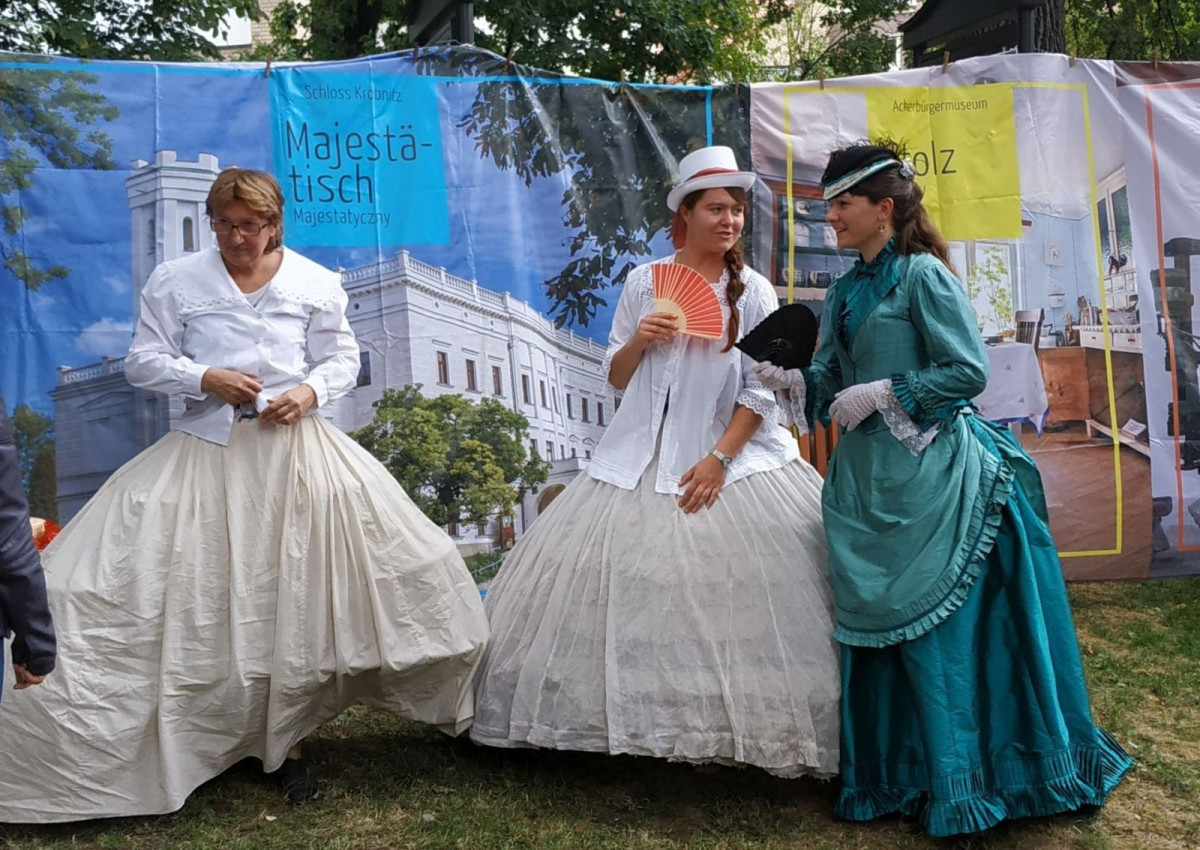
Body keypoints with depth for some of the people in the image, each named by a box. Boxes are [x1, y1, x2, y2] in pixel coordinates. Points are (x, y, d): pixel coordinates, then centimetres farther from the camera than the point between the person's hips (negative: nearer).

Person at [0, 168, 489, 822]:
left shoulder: (316, 283, 6)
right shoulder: (174, 282, 4)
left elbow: (341, 359, 11)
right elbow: (143, 362, 5)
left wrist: (310, 391, -9)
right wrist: (207, 378, -12)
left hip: (293, 445, 1)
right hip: (207, 453, 0)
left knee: (295, 594, 1)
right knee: (206, 594, -1)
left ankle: (286, 742, 14)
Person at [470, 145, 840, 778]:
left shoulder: (754, 292, 2)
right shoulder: (643, 283, 7)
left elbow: (763, 391, -3)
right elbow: (616, 380, 10)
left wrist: (720, 459, -14)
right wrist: (638, 341, -10)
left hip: (734, 453, -2)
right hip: (644, 457, 2)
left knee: (740, 588, -10)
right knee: (623, 578, 1)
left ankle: (746, 721, 6)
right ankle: (640, 714, 18)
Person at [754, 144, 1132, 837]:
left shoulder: (923, 275, -8)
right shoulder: (846, 292, 14)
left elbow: (968, 370, -14)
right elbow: (829, 378, 15)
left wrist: (883, 395, -15)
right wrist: (783, 379, -3)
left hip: (927, 470, -7)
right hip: (866, 475, 8)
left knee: (933, 624, -3)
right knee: (875, 622, 11)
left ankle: (957, 784, 12)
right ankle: (893, 774, 25)